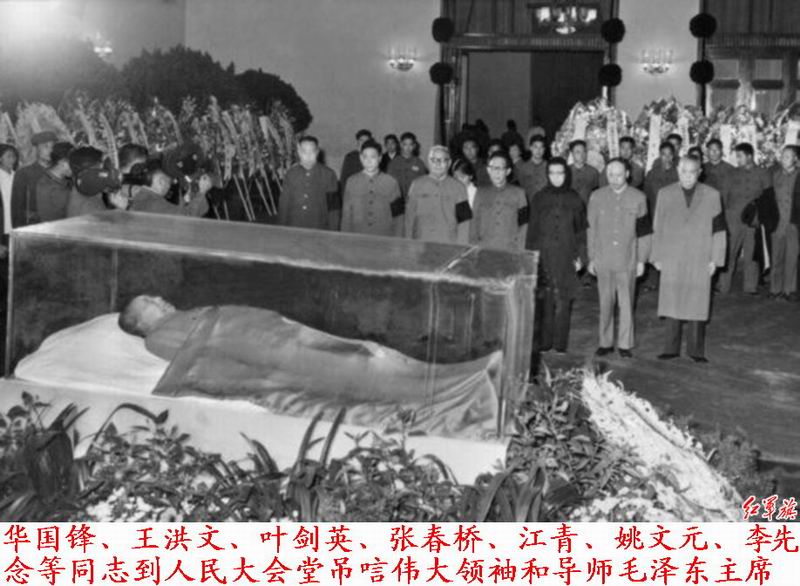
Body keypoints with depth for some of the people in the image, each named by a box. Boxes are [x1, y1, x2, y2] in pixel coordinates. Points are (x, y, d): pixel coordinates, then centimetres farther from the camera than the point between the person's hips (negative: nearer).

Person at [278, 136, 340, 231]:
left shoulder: (328, 175, 0)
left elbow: (334, 207, 2)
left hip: (319, 230, -1)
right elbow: (283, 204, 9)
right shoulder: (291, 174, 6)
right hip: (294, 231, 1)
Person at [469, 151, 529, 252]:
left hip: (510, 251, -1)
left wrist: (520, 252, -2)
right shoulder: (481, 193, 12)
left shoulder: (518, 193, 7)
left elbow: (523, 224, 6)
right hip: (484, 250, 1)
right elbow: (474, 222, 12)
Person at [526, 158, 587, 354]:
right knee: (544, 301, -1)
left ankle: (560, 343, 5)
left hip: (566, 258, 0)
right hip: (543, 256, 0)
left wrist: (581, 256, 3)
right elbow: (532, 229, 8)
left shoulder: (574, 199, 5)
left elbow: (581, 230, 8)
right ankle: (544, 343, 6)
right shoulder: (540, 198, 7)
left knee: (563, 301, -2)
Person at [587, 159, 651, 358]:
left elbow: (644, 231, 4)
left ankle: (625, 344, 10)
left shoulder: (638, 198, 0)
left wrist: (641, 260, 2)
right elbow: (591, 229, 8)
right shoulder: (597, 197, 3)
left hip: (628, 260, -1)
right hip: (603, 260, 1)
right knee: (605, 303, 6)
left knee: (626, 304, 2)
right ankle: (605, 342, 15)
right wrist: (591, 258, 7)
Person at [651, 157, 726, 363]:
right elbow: (657, 228, 8)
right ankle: (671, 348, 9)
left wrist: (715, 259, 0)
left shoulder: (712, 196, 2)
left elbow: (718, 230, 3)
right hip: (671, 259, 1)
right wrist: (657, 257, 5)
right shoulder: (665, 194, 5)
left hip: (700, 261, -1)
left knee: (697, 306, 1)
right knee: (672, 304, 2)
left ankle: (696, 350, 10)